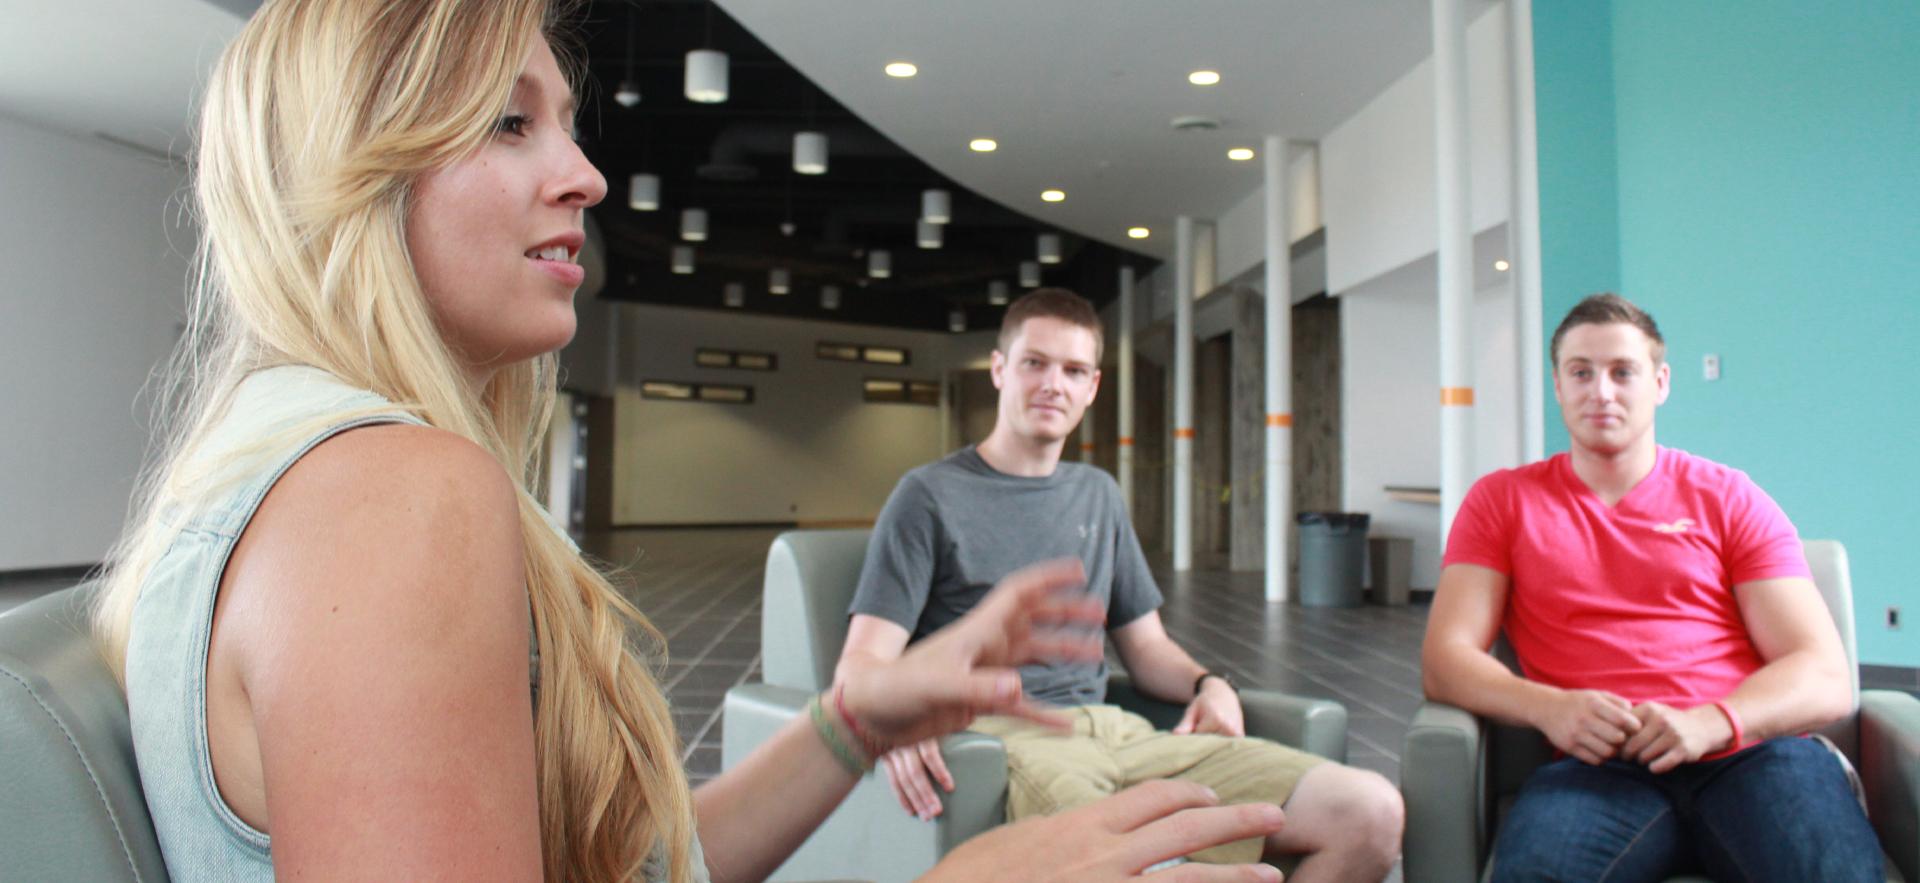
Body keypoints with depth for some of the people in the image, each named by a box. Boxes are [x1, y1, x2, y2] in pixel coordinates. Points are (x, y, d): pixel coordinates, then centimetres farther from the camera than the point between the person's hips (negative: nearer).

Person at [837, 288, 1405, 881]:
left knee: (1371, 811, -12)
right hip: (1000, 735, -6)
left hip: (1112, 729, 6)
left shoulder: (1098, 495, 23)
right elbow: (864, 661, -2)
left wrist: (1208, 684, 4)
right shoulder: (929, 495, 5)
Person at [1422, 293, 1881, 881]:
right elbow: (1445, 660, 3)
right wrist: (1547, 707, -18)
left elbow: (1824, 679, 5)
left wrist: (1710, 721, -16)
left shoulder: (1731, 500, 14)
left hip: (1750, 752, 2)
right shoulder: (1502, 501, 12)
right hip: (1600, 766, -1)